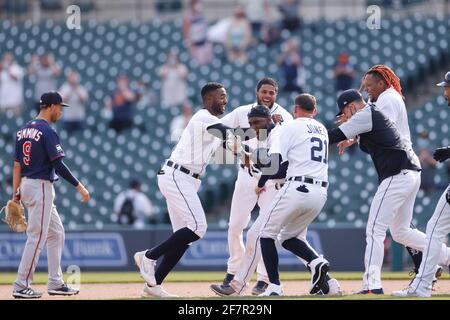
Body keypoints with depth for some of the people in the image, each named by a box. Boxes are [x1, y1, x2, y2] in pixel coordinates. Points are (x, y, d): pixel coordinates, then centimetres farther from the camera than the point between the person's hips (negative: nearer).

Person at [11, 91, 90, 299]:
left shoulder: (23, 130, 12)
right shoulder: (47, 132, -14)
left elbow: (17, 164, 11)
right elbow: (58, 165, -19)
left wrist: (16, 193, 12)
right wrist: (79, 187, -15)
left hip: (26, 185, 9)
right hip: (41, 186, -9)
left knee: (56, 234, 15)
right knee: (36, 237, -7)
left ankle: (56, 283, 16)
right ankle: (21, 287, -7)